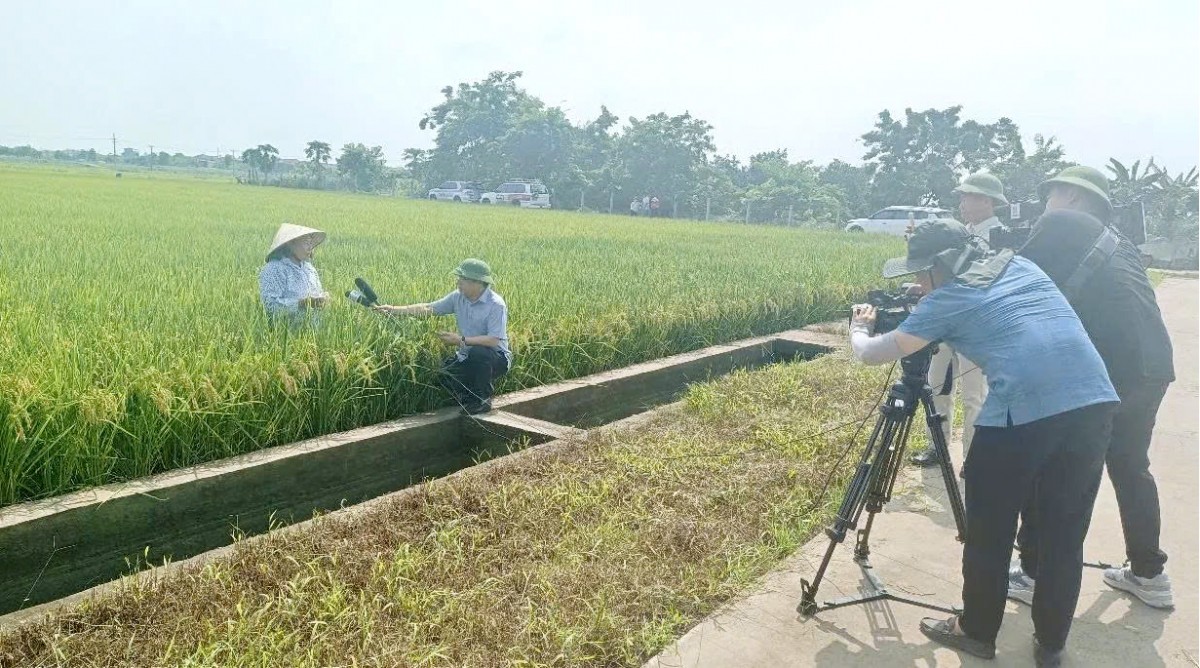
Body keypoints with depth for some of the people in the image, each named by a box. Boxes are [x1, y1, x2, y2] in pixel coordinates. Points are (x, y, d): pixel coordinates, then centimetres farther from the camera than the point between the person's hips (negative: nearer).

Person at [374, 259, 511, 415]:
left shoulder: (496, 305, -21)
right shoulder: (458, 297, -1)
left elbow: (494, 340, -28)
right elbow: (428, 308, 1)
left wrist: (462, 340, -29)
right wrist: (394, 310, -5)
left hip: (497, 357, -6)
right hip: (467, 357, 6)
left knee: (478, 352, -37)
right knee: (444, 373, -17)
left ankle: (483, 400, -13)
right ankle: (470, 398, 13)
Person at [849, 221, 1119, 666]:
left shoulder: (948, 298, 8)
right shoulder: (1020, 266, 23)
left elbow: (872, 355, 14)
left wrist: (858, 329, 36)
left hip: (1023, 412, -6)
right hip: (1094, 401, 6)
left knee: (989, 533, 13)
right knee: (1065, 536, 18)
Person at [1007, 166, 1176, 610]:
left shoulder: (1059, 224, 3)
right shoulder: (1114, 241, 25)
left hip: (1106, 367, -8)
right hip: (1152, 364, 8)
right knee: (1130, 465, 23)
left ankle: (1035, 575, 9)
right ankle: (1148, 574, 32)